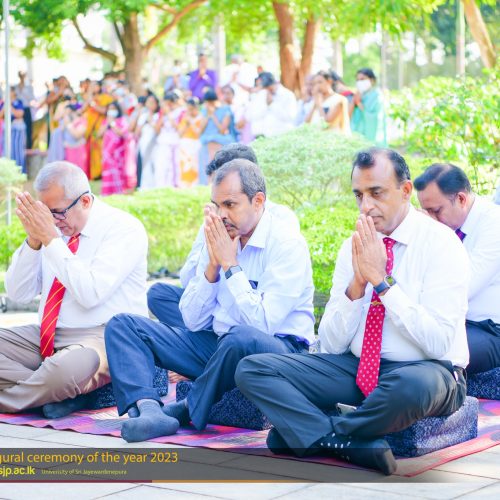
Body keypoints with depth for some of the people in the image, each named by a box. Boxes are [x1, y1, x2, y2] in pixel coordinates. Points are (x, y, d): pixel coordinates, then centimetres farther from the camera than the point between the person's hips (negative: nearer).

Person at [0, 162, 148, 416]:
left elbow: (90, 293, -23)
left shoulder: (123, 228, -10)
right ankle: (62, 392, -18)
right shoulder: (50, 226, 8)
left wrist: (51, 240, -23)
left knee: (63, 370, -39)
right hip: (46, 337, 7)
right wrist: (33, 240, -9)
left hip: (104, 337, -7)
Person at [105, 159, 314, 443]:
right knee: (123, 325, -3)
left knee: (241, 337, -43)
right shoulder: (221, 239, 6)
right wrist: (212, 266, -8)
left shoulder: (288, 245, -12)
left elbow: (262, 324, -23)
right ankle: (150, 409, -31)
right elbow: (193, 322, 5)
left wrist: (231, 265, -18)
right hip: (216, 344, 7)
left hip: (280, 348, -7)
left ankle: (190, 410, -14)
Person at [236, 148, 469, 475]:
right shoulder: (355, 246, 6)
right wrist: (357, 284, -13)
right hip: (356, 368, 5)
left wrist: (383, 282, -20)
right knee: (252, 369, -10)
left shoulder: (441, 243, -9)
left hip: (423, 371, -5)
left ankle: (318, 435, -16)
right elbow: (332, 344, 3)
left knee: (413, 385, -42)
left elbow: (438, 342, -18)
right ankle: (353, 444, -25)